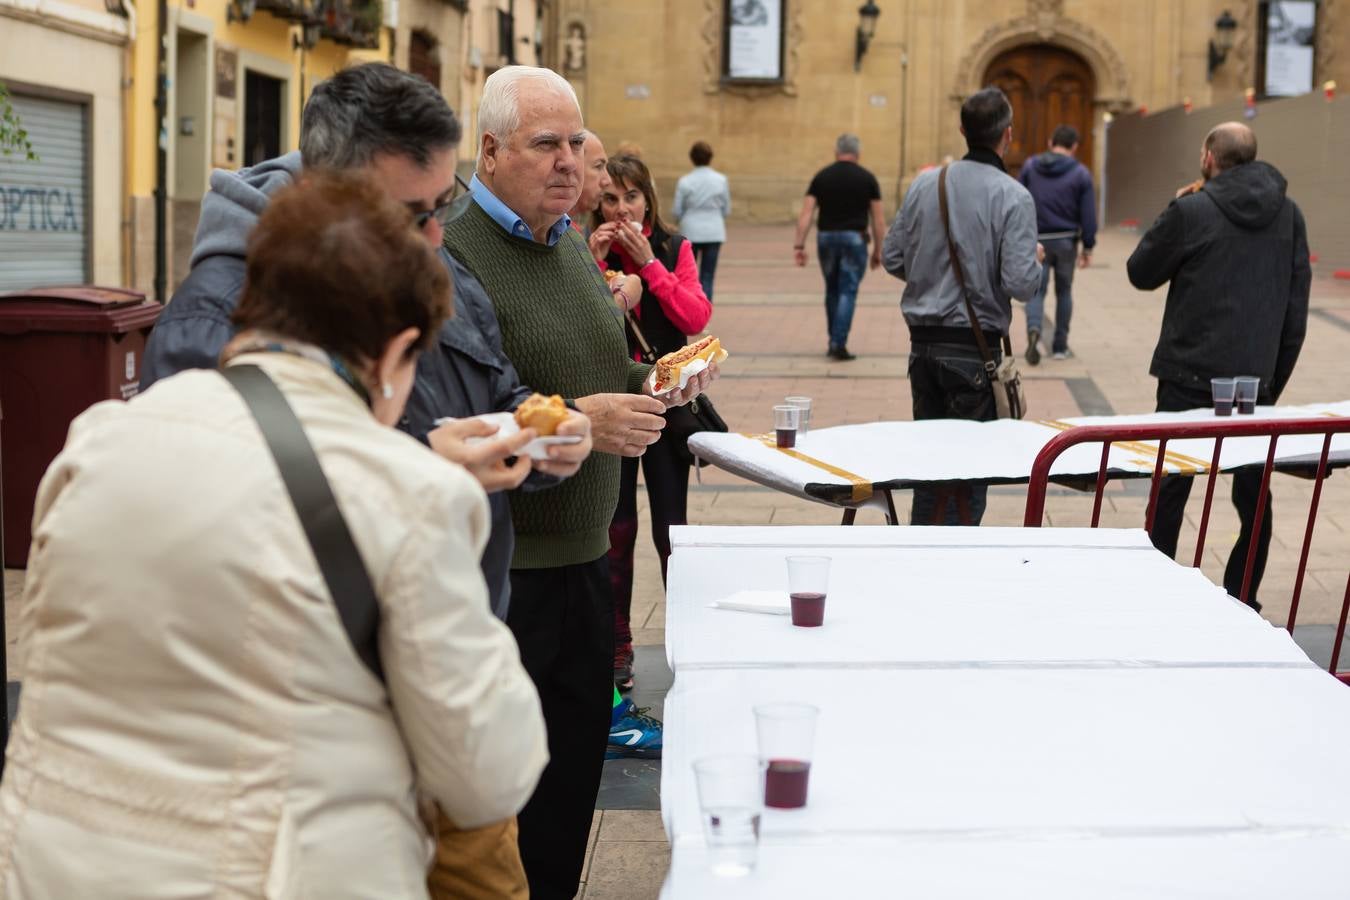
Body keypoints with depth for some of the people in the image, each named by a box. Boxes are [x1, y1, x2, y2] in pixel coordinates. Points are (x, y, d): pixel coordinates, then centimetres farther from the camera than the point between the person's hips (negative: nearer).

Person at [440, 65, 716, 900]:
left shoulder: (570, 242, 15)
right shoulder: (453, 252, -15)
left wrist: (653, 383, 7)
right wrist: (575, 421, -27)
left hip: (582, 553, 9)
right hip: (497, 570, -9)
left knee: (579, 753, 15)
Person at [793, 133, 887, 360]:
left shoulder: (822, 176, 4)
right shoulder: (867, 178, 1)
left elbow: (806, 213, -3)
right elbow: (877, 219, 0)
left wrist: (799, 245, -4)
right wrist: (877, 250, 7)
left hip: (826, 237, 2)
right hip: (854, 239, -2)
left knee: (832, 291, 16)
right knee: (847, 292, -1)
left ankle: (835, 341, 23)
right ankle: (839, 344, -10)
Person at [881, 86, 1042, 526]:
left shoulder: (925, 184, 3)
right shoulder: (1012, 197, -13)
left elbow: (892, 257, 7)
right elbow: (1021, 283, -17)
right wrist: (1038, 263, 4)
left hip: (924, 341, 6)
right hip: (974, 348, -5)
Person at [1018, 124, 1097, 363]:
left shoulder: (1030, 166, 2)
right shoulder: (1081, 173, -2)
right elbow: (1088, 214, -3)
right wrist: (1088, 246, 4)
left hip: (1036, 240, 0)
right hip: (1066, 240, 0)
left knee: (1036, 289, 4)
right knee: (1064, 291, 14)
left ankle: (1034, 330, -24)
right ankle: (1060, 346, 18)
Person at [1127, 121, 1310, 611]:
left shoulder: (1191, 212, -11)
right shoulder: (1289, 215, 5)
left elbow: (1141, 272, 1)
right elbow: (1296, 311, 8)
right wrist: (1275, 380, 13)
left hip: (1190, 377, -3)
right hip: (1255, 378, 4)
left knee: (1170, 489, 7)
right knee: (1254, 494, 10)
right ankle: (1242, 603, 11)